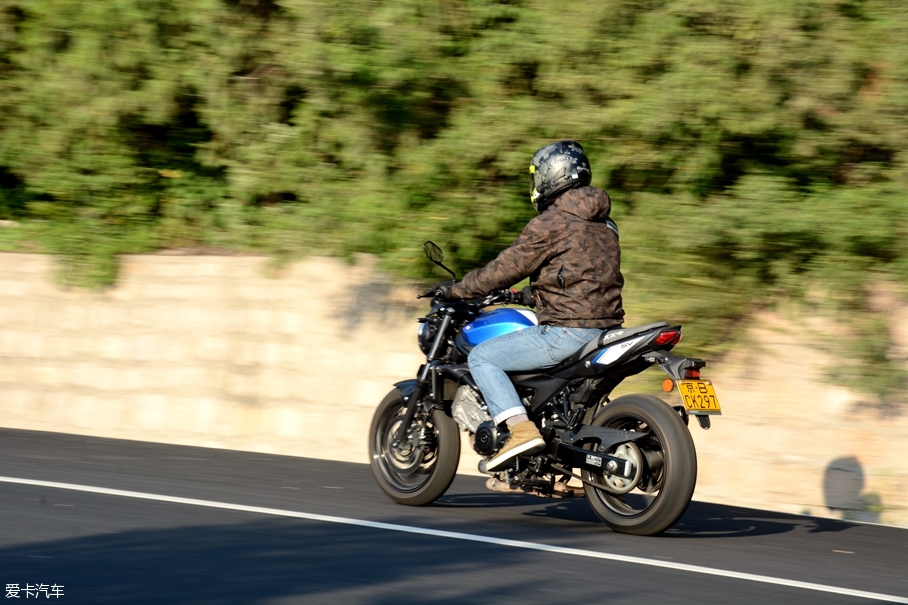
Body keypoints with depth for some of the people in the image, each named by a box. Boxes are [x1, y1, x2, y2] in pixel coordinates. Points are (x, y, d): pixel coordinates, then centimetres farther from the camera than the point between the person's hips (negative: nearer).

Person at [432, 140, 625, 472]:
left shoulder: (551, 223, -10)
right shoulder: (602, 222, 16)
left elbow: (509, 266, -8)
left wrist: (457, 290, 4)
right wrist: (527, 295, 34)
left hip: (566, 331, -9)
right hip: (605, 326, 9)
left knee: (481, 357, 0)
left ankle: (520, 429, -19)